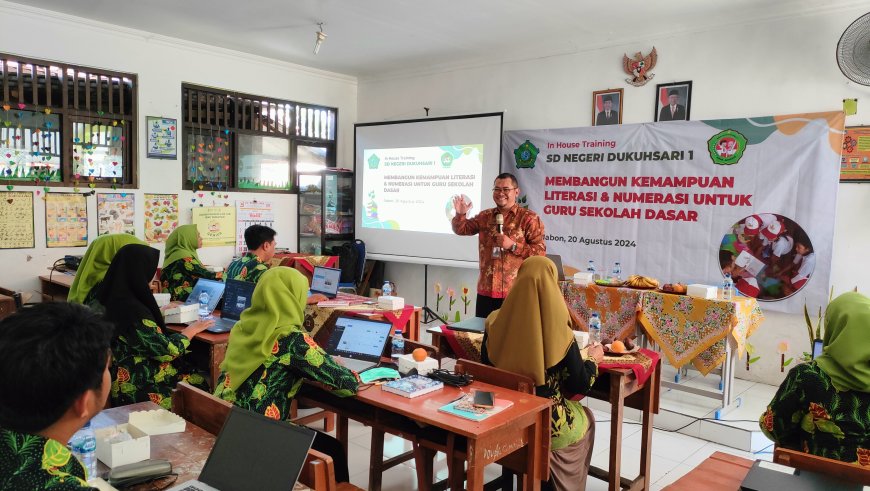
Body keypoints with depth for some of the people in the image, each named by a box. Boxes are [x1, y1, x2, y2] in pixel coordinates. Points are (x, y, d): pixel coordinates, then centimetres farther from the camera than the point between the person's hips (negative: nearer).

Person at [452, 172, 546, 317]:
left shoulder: (529, 218, -6)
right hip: (485, 290, 5)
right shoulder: (485, 216, 12)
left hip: (514, 293, -5)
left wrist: (513, 246, -20)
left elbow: (540, 251, -10)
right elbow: (462, 229, 19)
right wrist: (460, 214, -1)